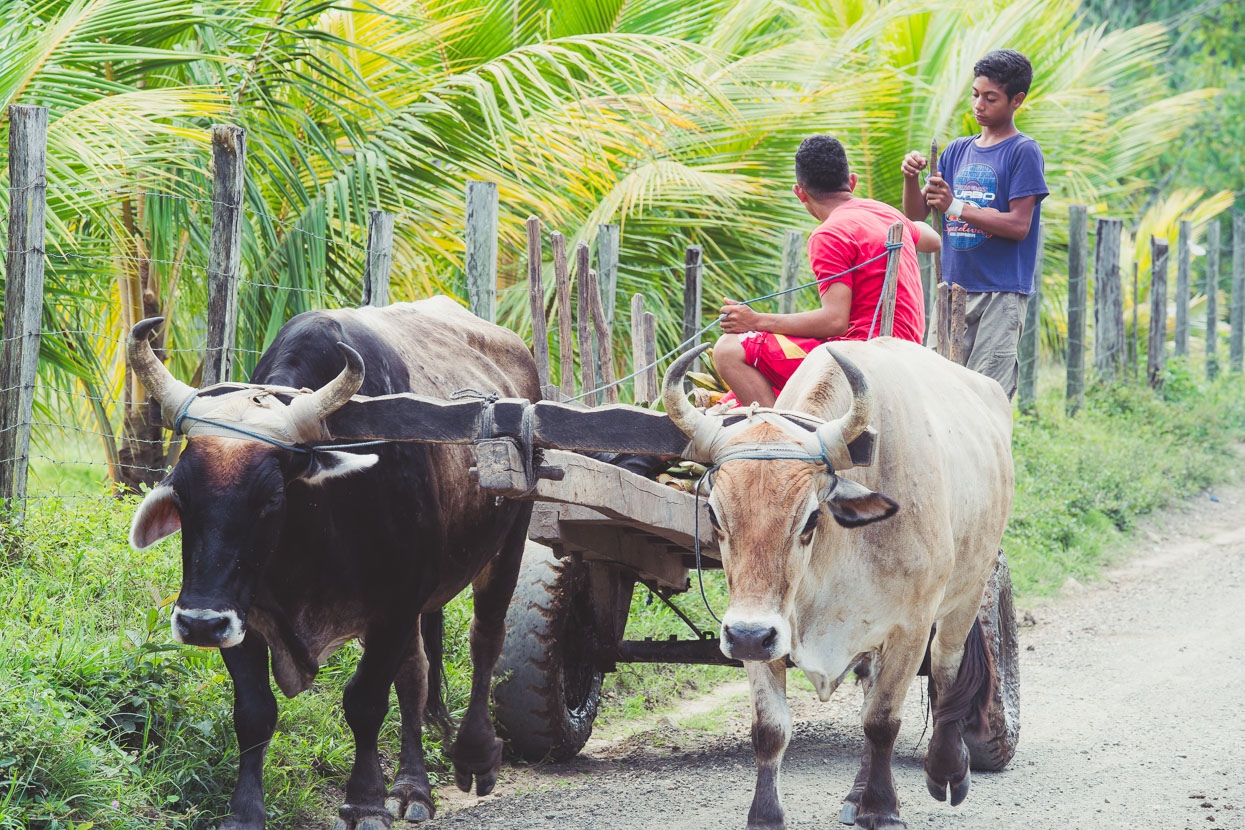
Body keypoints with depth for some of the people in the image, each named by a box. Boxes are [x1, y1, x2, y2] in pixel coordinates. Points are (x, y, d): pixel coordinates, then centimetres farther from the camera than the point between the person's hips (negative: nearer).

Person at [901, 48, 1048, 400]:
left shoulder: (1023, 152, -2)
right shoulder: (957, 151, 16)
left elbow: (1018, 225, -11)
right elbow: (916, 213, 14)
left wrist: (957, 207, -18)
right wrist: (911, 179, -7)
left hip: (1001, 292, -6)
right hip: (953, 288, 6)